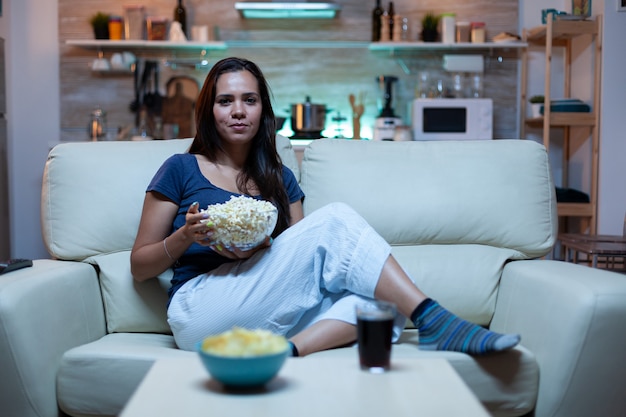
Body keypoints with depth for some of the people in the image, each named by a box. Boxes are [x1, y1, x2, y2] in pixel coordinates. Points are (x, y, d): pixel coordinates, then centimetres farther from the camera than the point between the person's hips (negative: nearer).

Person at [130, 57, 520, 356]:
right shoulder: (181, 170, 9)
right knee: (335, 220, -21)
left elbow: (307, 259, 13)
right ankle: (434, 320, -28)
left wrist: (262, 249, -7)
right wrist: (186, 235, -10)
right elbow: (139, 267, 9)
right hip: (200, 311, -4)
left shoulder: (280, 179, 21)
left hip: (266, 320, 5)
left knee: (381, 298, -23)